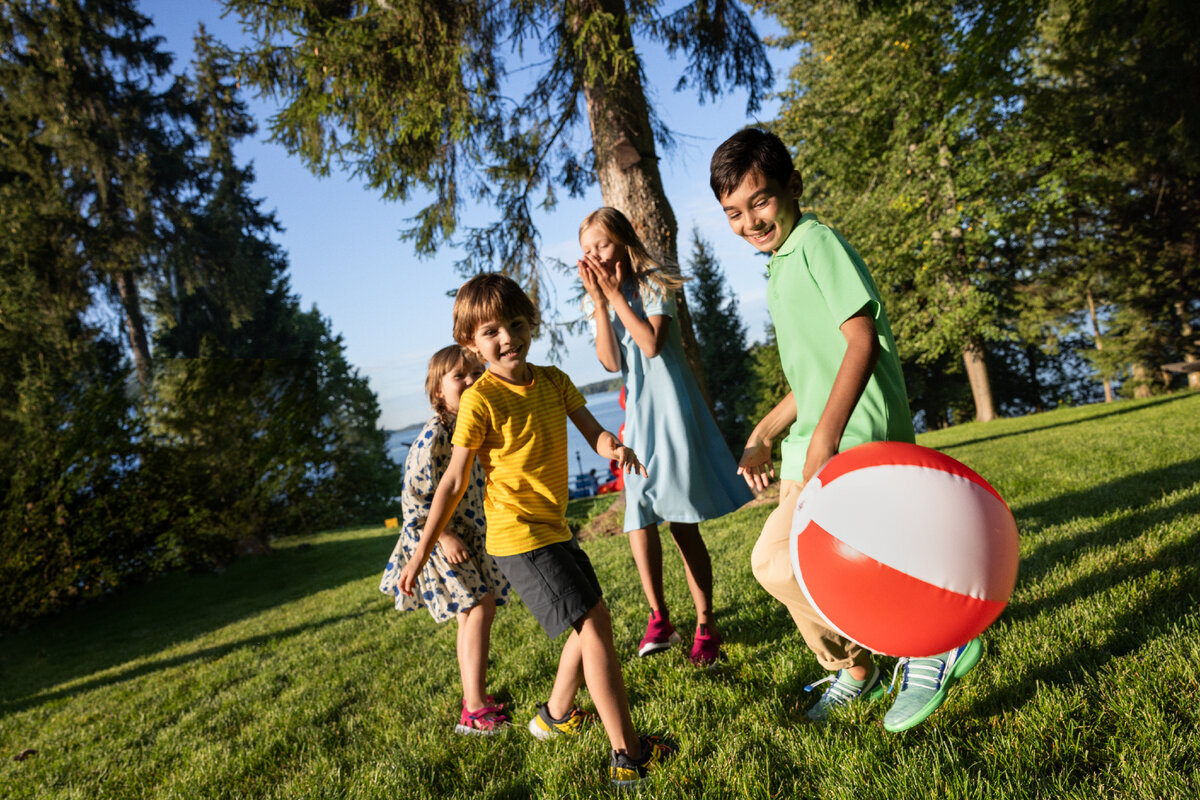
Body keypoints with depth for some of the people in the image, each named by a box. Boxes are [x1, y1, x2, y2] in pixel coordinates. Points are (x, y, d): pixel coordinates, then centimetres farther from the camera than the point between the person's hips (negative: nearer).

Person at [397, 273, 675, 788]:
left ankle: (555, 716, 40)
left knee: (595, 623, 19)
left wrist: (616, 448, -26)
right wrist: (422, 551, -8)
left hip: (554, 529, 8)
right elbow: (454, 483, -10)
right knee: (593, 626, -11)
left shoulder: (553, 382, 4)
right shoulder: (480, 401, -15)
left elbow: (592, 432, -1)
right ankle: (628, 755, -2)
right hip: (519, 537, -8)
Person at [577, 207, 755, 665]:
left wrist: (614, 293, -12)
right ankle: (658, 617, 9)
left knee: (683, 524, -3)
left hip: (670, 408, -4)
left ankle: (706, 625, 9)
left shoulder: (653, 285, -1)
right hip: (636, 416, 5)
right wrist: (598, 300, -6)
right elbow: (611, 362, -2)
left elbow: (651, 342, -17)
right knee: (638, 518, -5)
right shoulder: (601, 303, 13)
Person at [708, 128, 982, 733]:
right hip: (814, 442, 10)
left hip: (855, 438, -10)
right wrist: (762, 436, 15)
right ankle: (855, 671, 35)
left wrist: (824, 439, -28)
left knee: (780, 565, -18)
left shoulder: (817, 241, -8)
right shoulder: (780, 267, 20)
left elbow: (861, 340, -19)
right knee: (776, 560, 14)